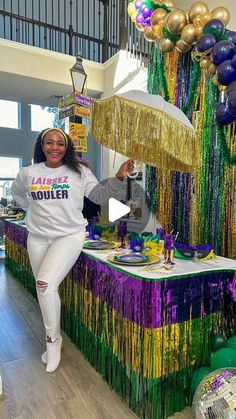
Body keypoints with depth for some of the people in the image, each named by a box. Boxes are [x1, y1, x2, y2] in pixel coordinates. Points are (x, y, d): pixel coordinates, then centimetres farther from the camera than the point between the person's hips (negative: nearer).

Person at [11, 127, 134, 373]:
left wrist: (118, 178, -16)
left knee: (46, 283, -22)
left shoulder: (78, 171, -3)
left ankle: (53, 340, 3)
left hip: (69, 235, -4)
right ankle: (53, 340, 35)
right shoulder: (28, 173, 4)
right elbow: (17, 194, 24)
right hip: (37, 238, 5)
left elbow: (98, 196, -4)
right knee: (43, 289, 12)